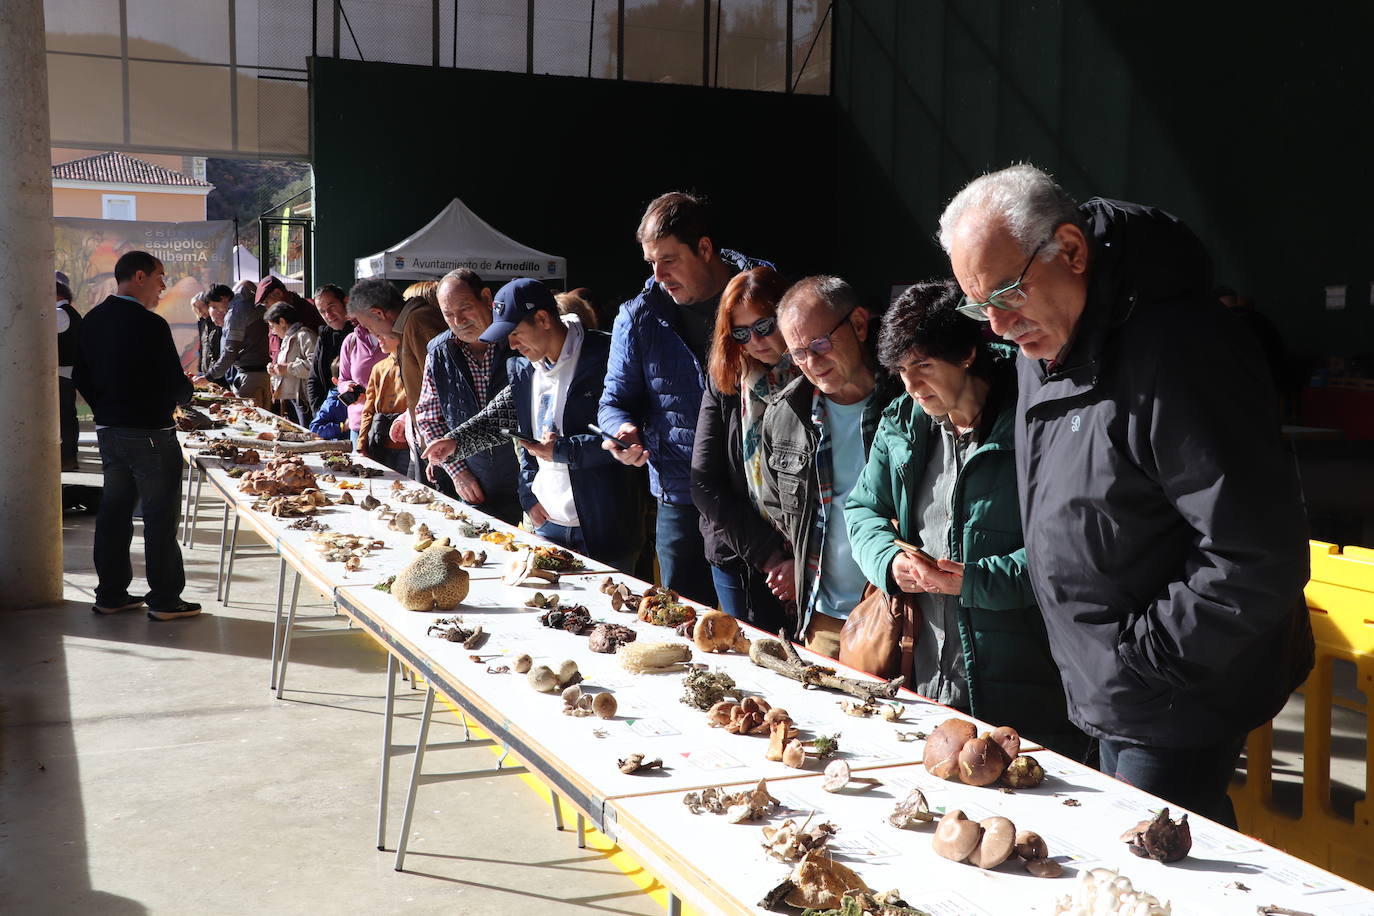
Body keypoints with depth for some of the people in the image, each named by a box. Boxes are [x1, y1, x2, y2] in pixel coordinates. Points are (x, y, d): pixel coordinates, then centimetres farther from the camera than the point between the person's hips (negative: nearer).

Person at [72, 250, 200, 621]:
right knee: (160, 515, 0)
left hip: (108, 431, 8)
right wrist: (188, 389, 4)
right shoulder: (149, 325, -18)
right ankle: (165, 599, 6)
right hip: (149, 433, -8)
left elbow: (81, 377, 12)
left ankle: (110, 593, 22)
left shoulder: (91, 321, 7)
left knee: (114, 511, 15)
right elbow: (175, 385, -17)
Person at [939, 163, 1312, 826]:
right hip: (1109, 695, 9)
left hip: (1178, 698, -9)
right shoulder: (1043, 343, 5)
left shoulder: (1176, 354, -26)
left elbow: (1259, 559, -26)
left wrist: (1141, 655, -19)